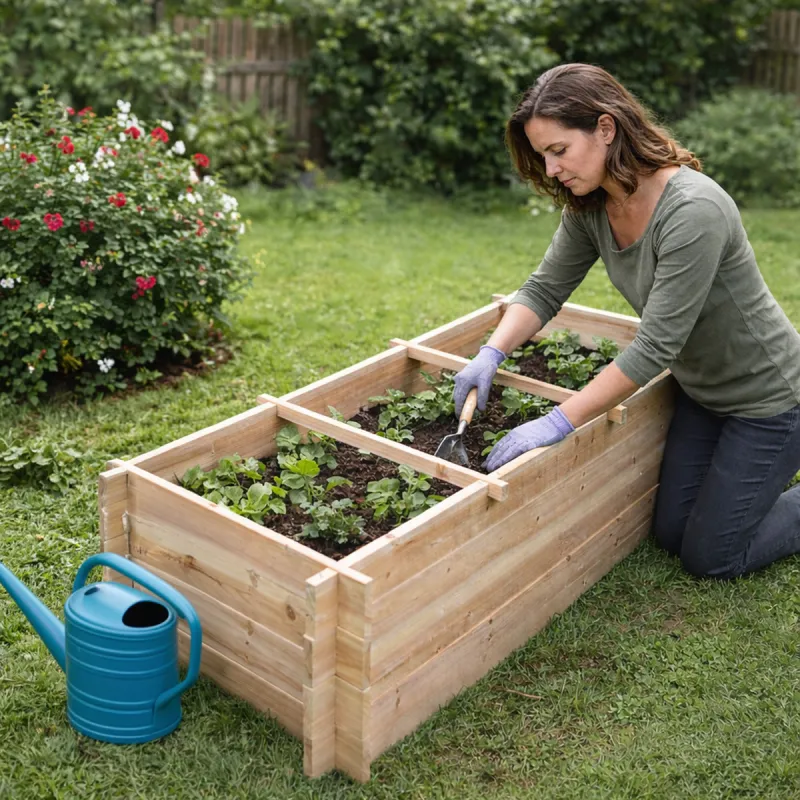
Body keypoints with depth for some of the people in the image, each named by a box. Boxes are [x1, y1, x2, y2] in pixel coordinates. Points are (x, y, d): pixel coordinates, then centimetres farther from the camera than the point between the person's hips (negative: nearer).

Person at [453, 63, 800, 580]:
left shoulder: (693, 210, -35)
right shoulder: (590, 206, -11)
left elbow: (654, 347, -34)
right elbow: (545, 289, -2)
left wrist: (559, 422, -33)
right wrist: (492, 354, -19)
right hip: (702, 391, 7)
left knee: (711, 557, 4)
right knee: (670, 533, 16)